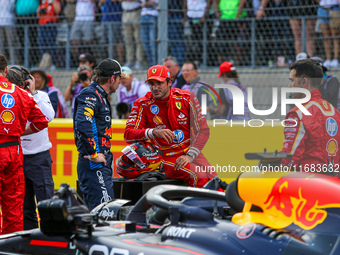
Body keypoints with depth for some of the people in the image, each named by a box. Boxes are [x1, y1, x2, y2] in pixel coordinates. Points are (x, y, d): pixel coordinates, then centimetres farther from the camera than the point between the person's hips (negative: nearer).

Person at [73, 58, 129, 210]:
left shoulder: (100, 96, 21)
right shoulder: (91, 95, -11)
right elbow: (82, 124, -27)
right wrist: (93, 154, -23)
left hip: (102, 164, 10)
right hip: (93, 164, -10)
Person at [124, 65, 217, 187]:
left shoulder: (186, 98, 2)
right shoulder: (142, 105, -1)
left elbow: (203, 130, 0)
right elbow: (128, 135, -12)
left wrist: (190, 155, -15)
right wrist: (154, 132, -29)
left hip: (191, 152, 3)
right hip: (166, 157, -3)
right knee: (199, 177, -29)